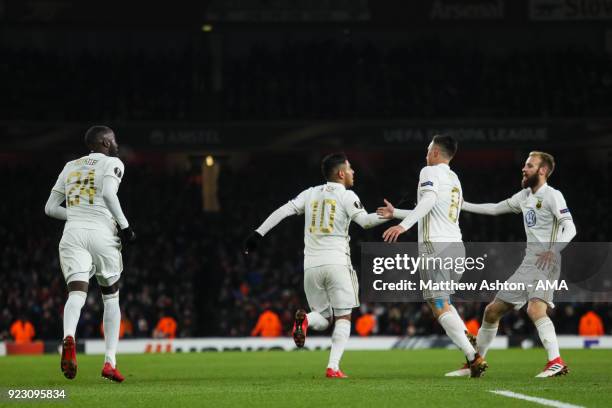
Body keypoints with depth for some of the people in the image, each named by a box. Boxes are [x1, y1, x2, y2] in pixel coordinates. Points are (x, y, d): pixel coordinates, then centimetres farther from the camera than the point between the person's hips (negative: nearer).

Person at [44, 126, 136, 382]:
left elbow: (50, 208, 19)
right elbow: (108, 193, -14)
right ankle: (110, 362, 8)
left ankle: (69, 337, -45)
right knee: (111, 297, 14)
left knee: (77, 292, -12)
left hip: (72, 234, 3)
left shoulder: (70, 167, 21)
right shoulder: (112, 163, 5)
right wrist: (124, 226, -7)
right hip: (101, 233, -3)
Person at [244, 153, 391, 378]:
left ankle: (305, 319, -22)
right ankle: (333, 367, -12)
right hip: (336, 262, -4)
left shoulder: (310, 194, 13)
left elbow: (283, 211, 6)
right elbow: (364, 220, -14)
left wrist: (259, 233, 7)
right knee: (343, 317, 4)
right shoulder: (346, 196, 0)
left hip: (311, 266, 4)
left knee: (323, 319, 13)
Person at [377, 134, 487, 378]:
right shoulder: (454, 179, 25)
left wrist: (403, 225, -33)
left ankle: (474, 358, -21)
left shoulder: (430, 171, -2)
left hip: (435, 246, -9)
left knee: (440, 308, -11)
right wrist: (396, 213, 46)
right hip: (456, 246, 9)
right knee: (440, 302, 22)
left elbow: (429, 200, -23)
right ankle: (470, 343, 3)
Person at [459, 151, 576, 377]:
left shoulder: (552, 196, -8)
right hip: (527, 264, 9)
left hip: (546, 263, -9)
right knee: (492, 311, 10)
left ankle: (556, 362, -36)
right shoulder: (524, 196, 17)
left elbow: (570, 228, -17)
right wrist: (462, 205, 28)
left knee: (535, 308, -32)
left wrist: (553, 250, -33)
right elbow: (495, 208, 30)